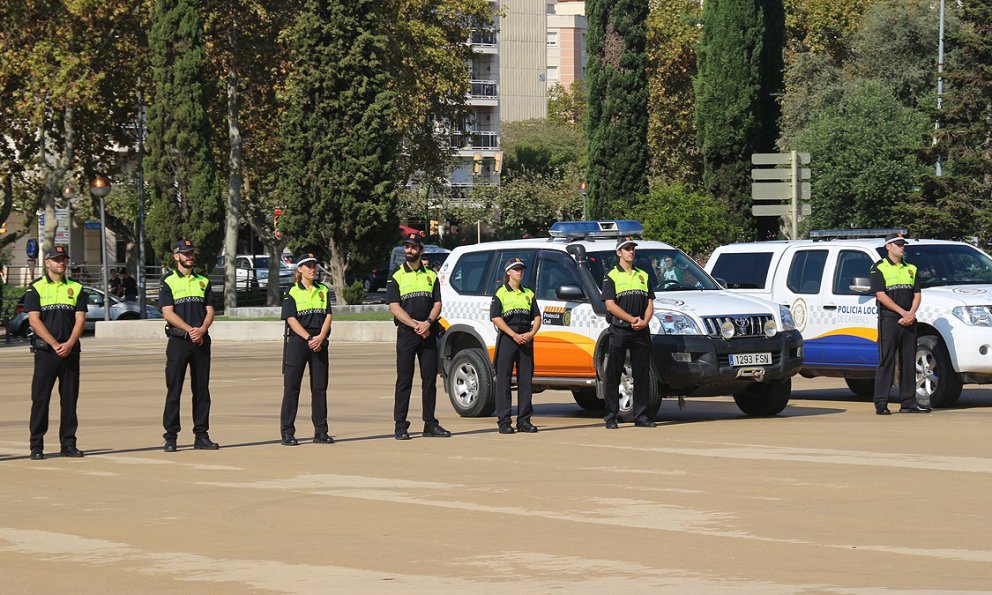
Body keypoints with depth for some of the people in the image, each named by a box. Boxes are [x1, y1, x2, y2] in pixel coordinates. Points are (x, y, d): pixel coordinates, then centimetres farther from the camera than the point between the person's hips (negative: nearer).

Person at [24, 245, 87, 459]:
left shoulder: (76, 289, 12)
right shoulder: (35, 288, 2)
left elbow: (80, 319, 4)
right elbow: (34, 320, -6)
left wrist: (69, 344, -11)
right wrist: (55, 344, -15)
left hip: (70, 351, 3)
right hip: (45, 351, -3)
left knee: (70, 398, 4)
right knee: (40, 398, -3)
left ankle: (68, 444, 10)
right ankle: (36, 446, 0)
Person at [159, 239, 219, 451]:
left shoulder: (203, 281, 15)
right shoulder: (168, 281, 1)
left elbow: (210, 311, 9)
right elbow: (168, 313, -8)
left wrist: (201, 330, -11)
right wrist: (190, 330, -17)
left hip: (201, 341, 4)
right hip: (178, 340, -4)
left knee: (202, 389, 5)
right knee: (174, 389, -4)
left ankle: (201, 435, 10)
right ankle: (170, 437, -2)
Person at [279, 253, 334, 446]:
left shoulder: (323, 291, 13)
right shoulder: (292, 292, 0)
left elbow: (328, 316, 6)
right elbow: (291, 319, -8)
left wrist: (320, 337, -11)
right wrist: (309, 338, -17)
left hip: (320, 343, 4)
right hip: (297, 342, -4)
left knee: (320, 387, 5)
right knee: (291, 387, -4)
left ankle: (320, 431, 11)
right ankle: (287, 433, -2)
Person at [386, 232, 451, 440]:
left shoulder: (431, 276, 13)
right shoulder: (396, 277, 3)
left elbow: (437, 304, 8)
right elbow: (394, 308, -6)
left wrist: (428, 322, -12)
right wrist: (416, 325, -16)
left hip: (428, 333, 3)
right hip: (406, 333, -3)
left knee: (430, 379, 4)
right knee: (404, 381, -4)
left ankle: (430, 424, 10)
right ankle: (400, 426, -1)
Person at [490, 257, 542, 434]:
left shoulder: (528, 294, 16)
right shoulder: (501, 293, 2)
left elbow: (537, 316, 14)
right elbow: (495, 317, -7)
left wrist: (531, 333, -6)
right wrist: (514, 335, -14)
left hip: (526, 338, 5)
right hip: (507, 339, -5)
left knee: (525, 379, 4)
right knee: (504, 378, -5)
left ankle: (524, 420, 8)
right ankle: (504, 421, -5)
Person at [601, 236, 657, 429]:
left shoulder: (643, 276, 16)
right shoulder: (612, 276, 1)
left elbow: (650, 303, 12)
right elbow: (610, 305, -9)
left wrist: (644, 321, -7)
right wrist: (633, 319, -15)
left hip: (641, 332, 4)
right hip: (619, 331, -4)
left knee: (642, 374, 4)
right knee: (613, 375, -3)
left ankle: (641, 416, 10)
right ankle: (611, 418, -1)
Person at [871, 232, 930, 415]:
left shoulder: (911, 269, 16)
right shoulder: (879, 268, -1)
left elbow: (917, 294, 12)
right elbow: (881, 295, -10)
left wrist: (911, 314, -7)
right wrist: (903, 313, -14)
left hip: (908, 322, 5)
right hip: (889, 319, -5)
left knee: (909, 361, 6)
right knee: (886, 361, -7)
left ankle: (908, 402, 10)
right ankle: (881, 403, -7)